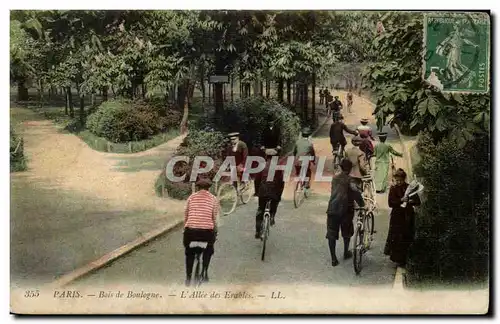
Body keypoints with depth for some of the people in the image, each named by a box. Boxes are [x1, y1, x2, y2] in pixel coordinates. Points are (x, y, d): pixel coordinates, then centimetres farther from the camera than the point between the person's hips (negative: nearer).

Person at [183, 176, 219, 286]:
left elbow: (185, 216, 11)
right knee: (208, 250, 29)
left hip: (190, 230, 1)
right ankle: (204, 272, 21)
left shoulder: (191, 197, 10)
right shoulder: (213, 199, 5)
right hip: (207, 231, -1)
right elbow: (215, 218, 3)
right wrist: (215, 231, 17)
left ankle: (188, 277, 21)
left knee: (189, 253, 24)